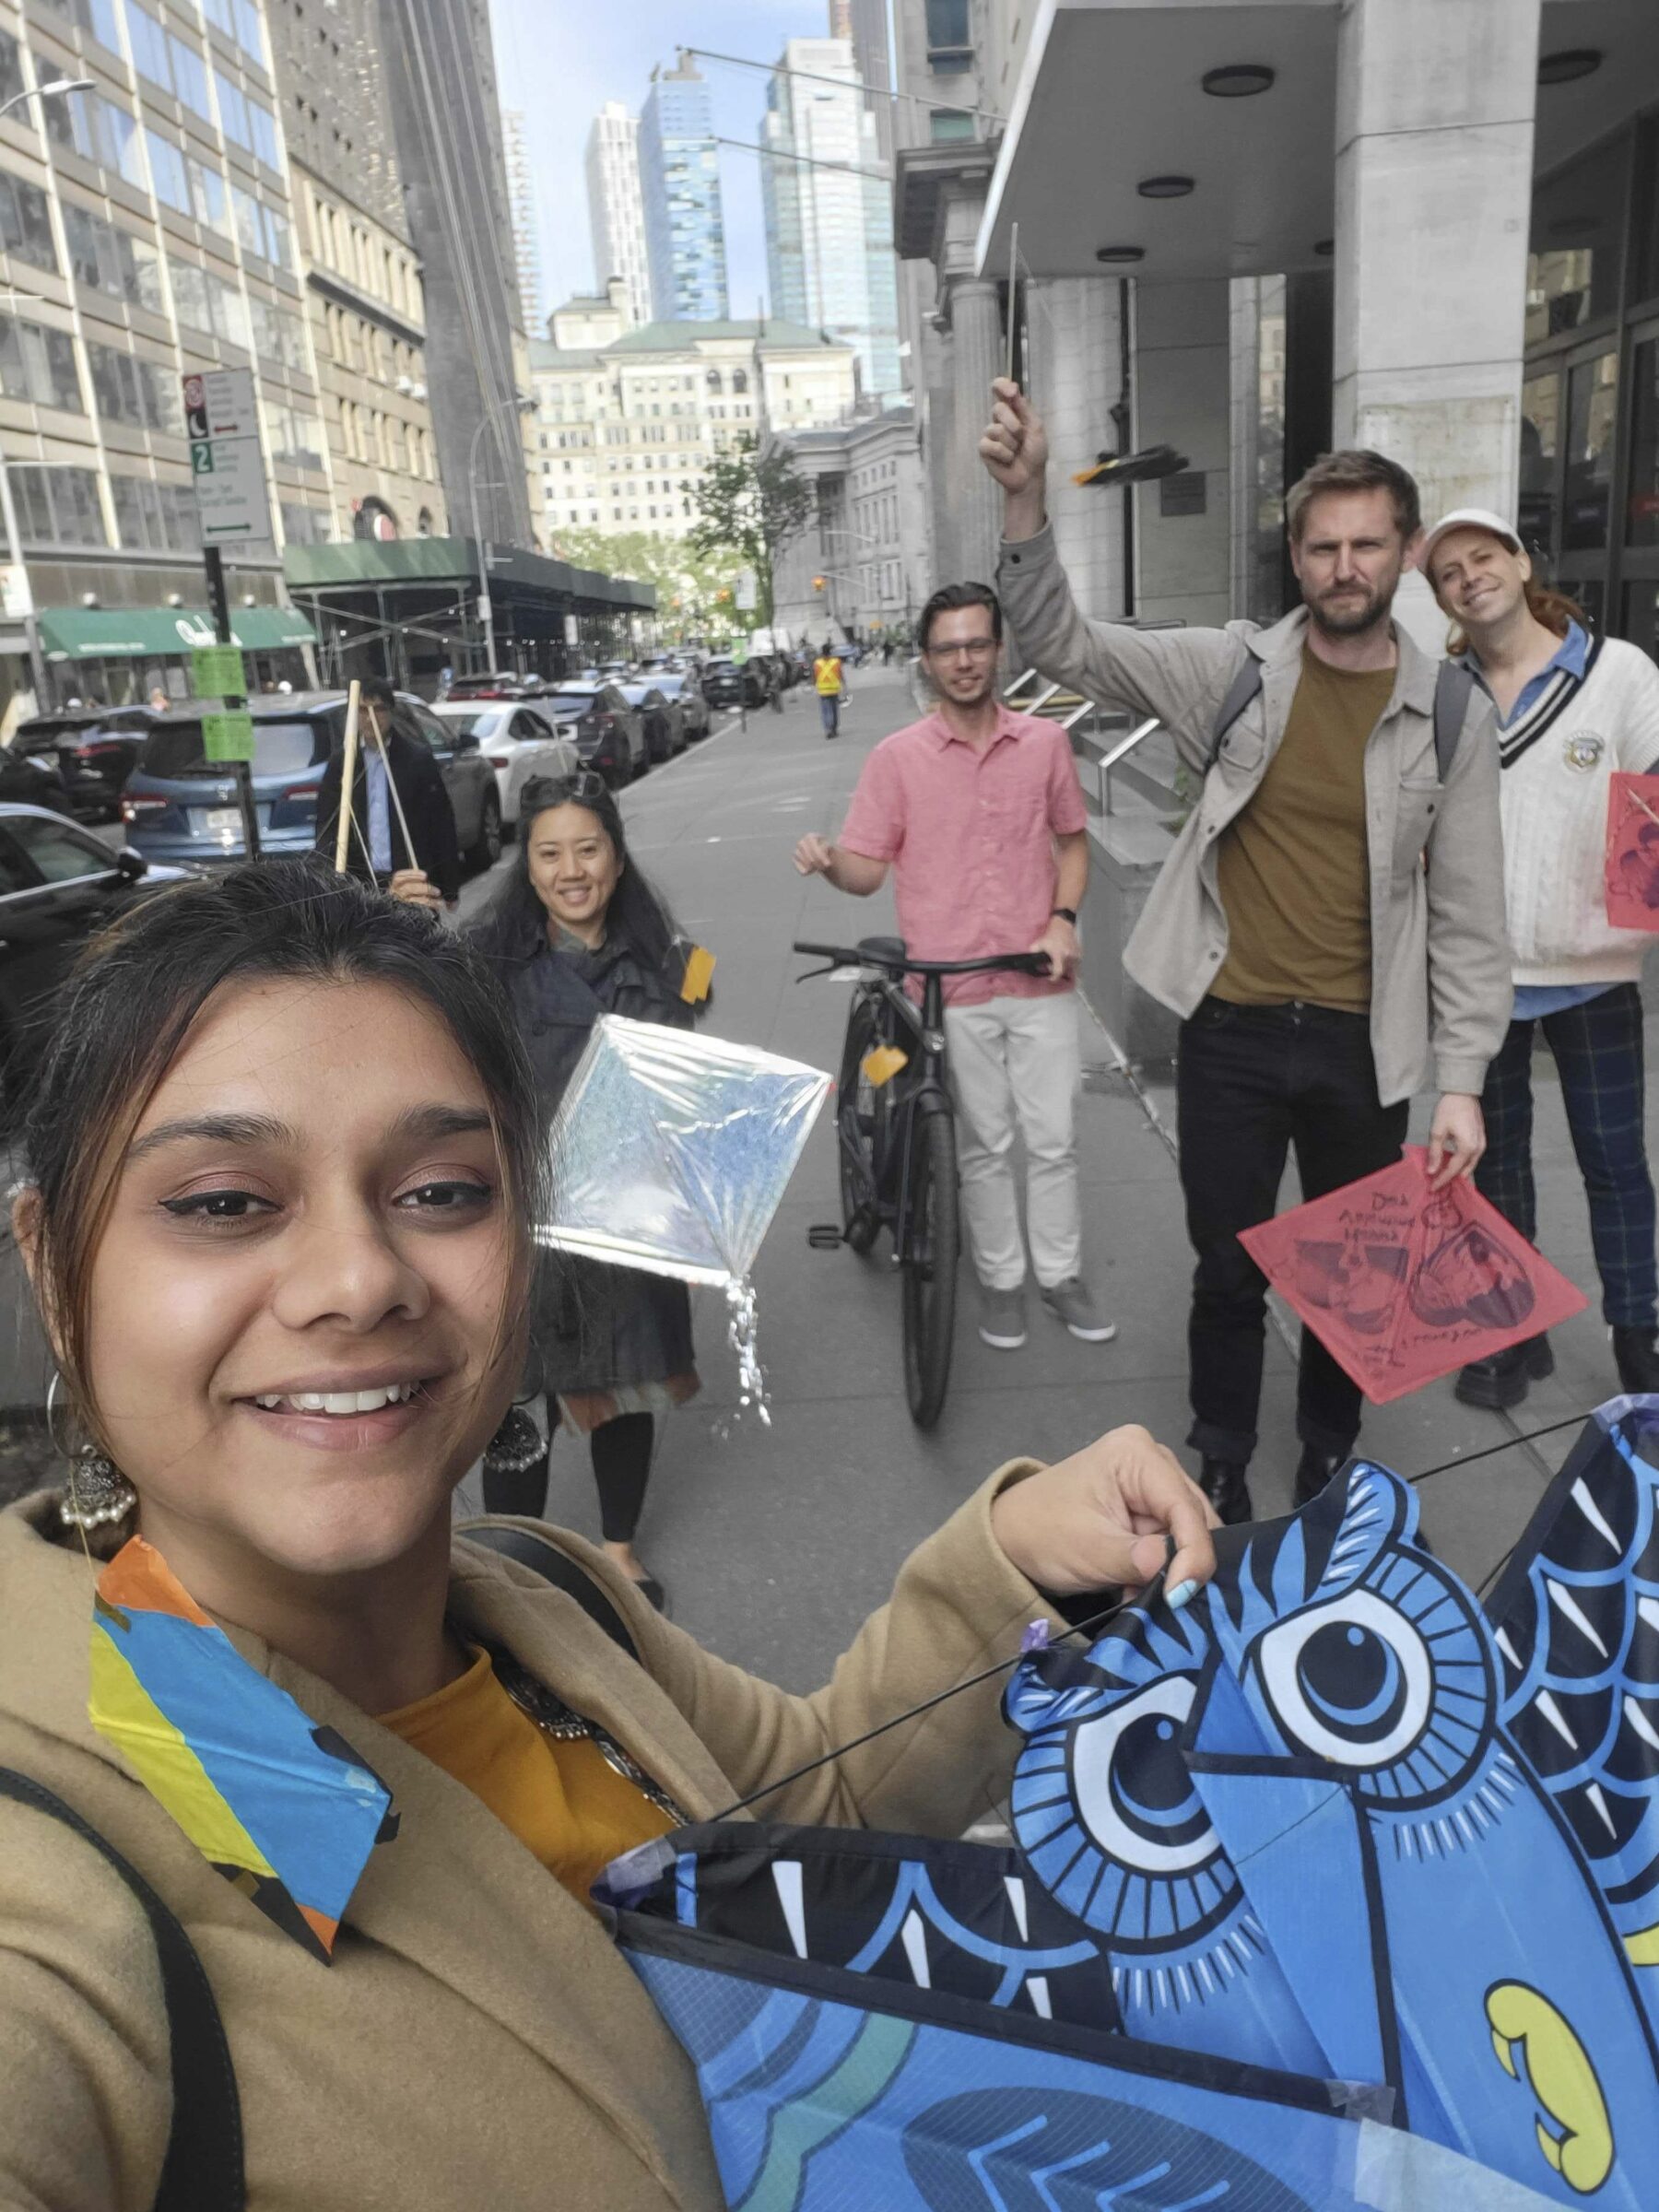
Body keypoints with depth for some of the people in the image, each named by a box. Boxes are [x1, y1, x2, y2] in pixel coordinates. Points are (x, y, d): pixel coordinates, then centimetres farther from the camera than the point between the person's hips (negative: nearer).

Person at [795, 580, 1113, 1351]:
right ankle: (1001, 1280, 27)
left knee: (1054, 1140, 10)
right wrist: (829, 863, -23)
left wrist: (1063, 919, -3)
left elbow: (1072, 843, 14)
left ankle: (1062, 1275, 28)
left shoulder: (1045, 742, 4)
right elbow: (869, 870, -1)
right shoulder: (896, 757, -2)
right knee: (984, 1146, 10)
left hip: (1040, 981, 2)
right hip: (953, 990, -1)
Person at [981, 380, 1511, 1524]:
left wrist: (1461, 1080, -4)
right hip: (1232, 1031, -1)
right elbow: (1069, 645, -8)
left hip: (1366, 1043, 1)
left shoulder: (1452, 713, -2)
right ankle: (1222, 1467, 33)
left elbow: (1469, 915, 0)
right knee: (1231, 1272, 10)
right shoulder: (1234, 668, -2)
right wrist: (1026, 500, -24)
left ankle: (1329, 1459, 41)